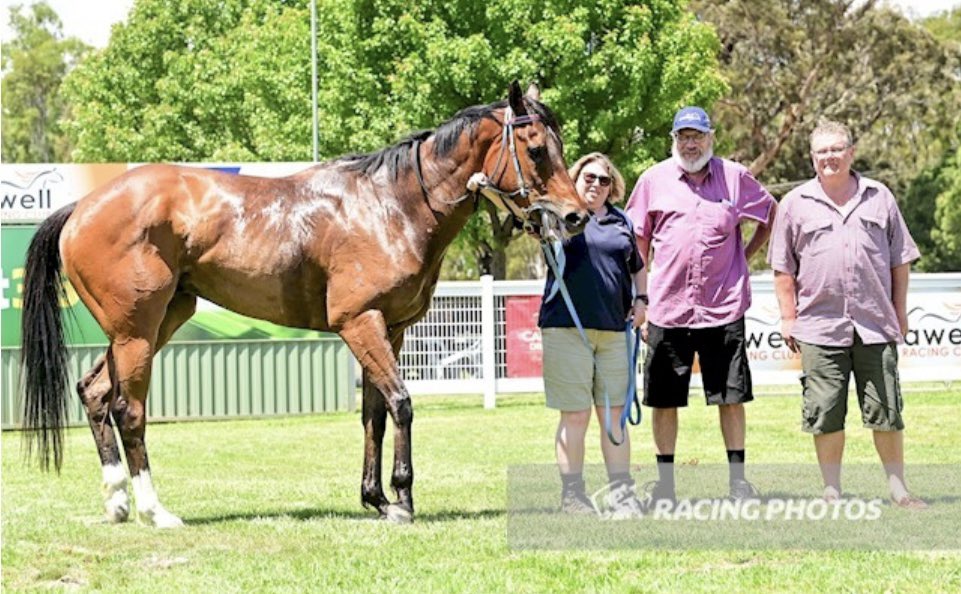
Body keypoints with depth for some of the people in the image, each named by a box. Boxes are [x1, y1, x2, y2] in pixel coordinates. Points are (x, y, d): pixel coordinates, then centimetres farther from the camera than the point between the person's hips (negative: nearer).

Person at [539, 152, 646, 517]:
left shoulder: (621, 222, 17)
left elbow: (636, 268, 29)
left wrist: (640, 300, 13)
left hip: (614, 329, 4)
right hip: (567, 327, -4)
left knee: (615, 412, 6)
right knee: (575, 415, -2)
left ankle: (621, 493, 11)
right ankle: (572, 494, 7)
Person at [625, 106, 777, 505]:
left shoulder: (734, 177, 6)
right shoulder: (653, 180, 7)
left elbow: (772, 215, 19)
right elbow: (638, 241, 11)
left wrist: (745, 256, 10)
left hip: (723, 307, -1)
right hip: (667, 307, 1)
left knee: (731, 397, 1)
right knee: (664, 400, 4)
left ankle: (737, 480, 9)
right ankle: (664, 484, 12)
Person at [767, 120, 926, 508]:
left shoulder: (879, 198, 11)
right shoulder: (796, 204, 7)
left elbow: (899, 261, 14)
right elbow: (784, 268, 8)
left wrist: (899, 314, 11)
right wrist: (788, 317, 2)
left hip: (875, 326, 1)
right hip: (820, 327, -1)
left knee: (886, 412, 4)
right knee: (825, 416, 1)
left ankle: (898, 489, 14)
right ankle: (832, 493, 11)